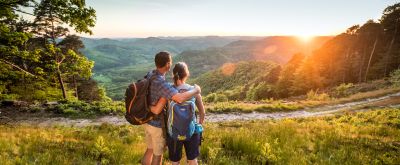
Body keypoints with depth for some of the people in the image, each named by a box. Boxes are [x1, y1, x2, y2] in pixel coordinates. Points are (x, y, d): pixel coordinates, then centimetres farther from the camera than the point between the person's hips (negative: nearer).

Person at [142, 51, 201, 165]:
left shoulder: (150, 75, -5)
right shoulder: (161, 83, -34)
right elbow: (180, 98, -46)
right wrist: (196, 90, -30)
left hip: (148, 121, 8)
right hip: (158, 124, -8)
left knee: (150, 150, 27)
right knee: (158, 154, 14)